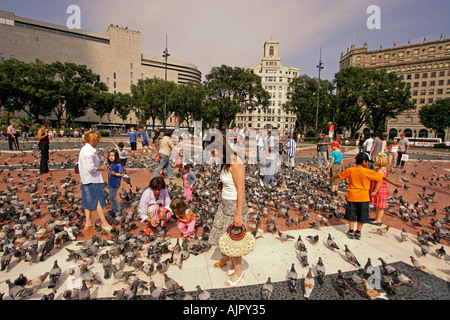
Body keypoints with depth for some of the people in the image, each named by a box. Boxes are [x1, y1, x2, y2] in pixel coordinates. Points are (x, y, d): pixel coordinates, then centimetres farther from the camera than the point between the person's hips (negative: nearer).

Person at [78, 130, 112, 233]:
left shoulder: (84, 149, 11)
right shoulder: (90, 152, -21)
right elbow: (91, 168, -25)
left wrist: (100, 165, 9)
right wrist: (100, 168, -8)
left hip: (85, 180, 10)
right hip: (93, 180, -10)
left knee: (88, 200, 14)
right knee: (99, 201, -2)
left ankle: (88, 222, 24)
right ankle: (104, 223, 6)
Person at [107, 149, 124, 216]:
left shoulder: (118, 165, -19)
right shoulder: (110, 164, 6)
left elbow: (122, 174, -18)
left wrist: (115, 173, -28)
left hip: (115, 184, -8)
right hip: (110, 183, 8)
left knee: (112, 197, -1)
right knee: (112, 197, 18)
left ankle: (117, 210, 15)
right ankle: (113, 209, 33)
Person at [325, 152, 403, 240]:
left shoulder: (350, 170, -5)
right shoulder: (368, 172, -11)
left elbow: (339, 175, 8)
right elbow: (383, 177, -6)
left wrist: (331, 178, 25)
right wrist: (395, 184, 2)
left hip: (352, 196, 2)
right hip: (363, 197, -1)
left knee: (351, 214, 14)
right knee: (361, 216, 13)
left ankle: (351, 231, 22)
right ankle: (358, 233, 22)